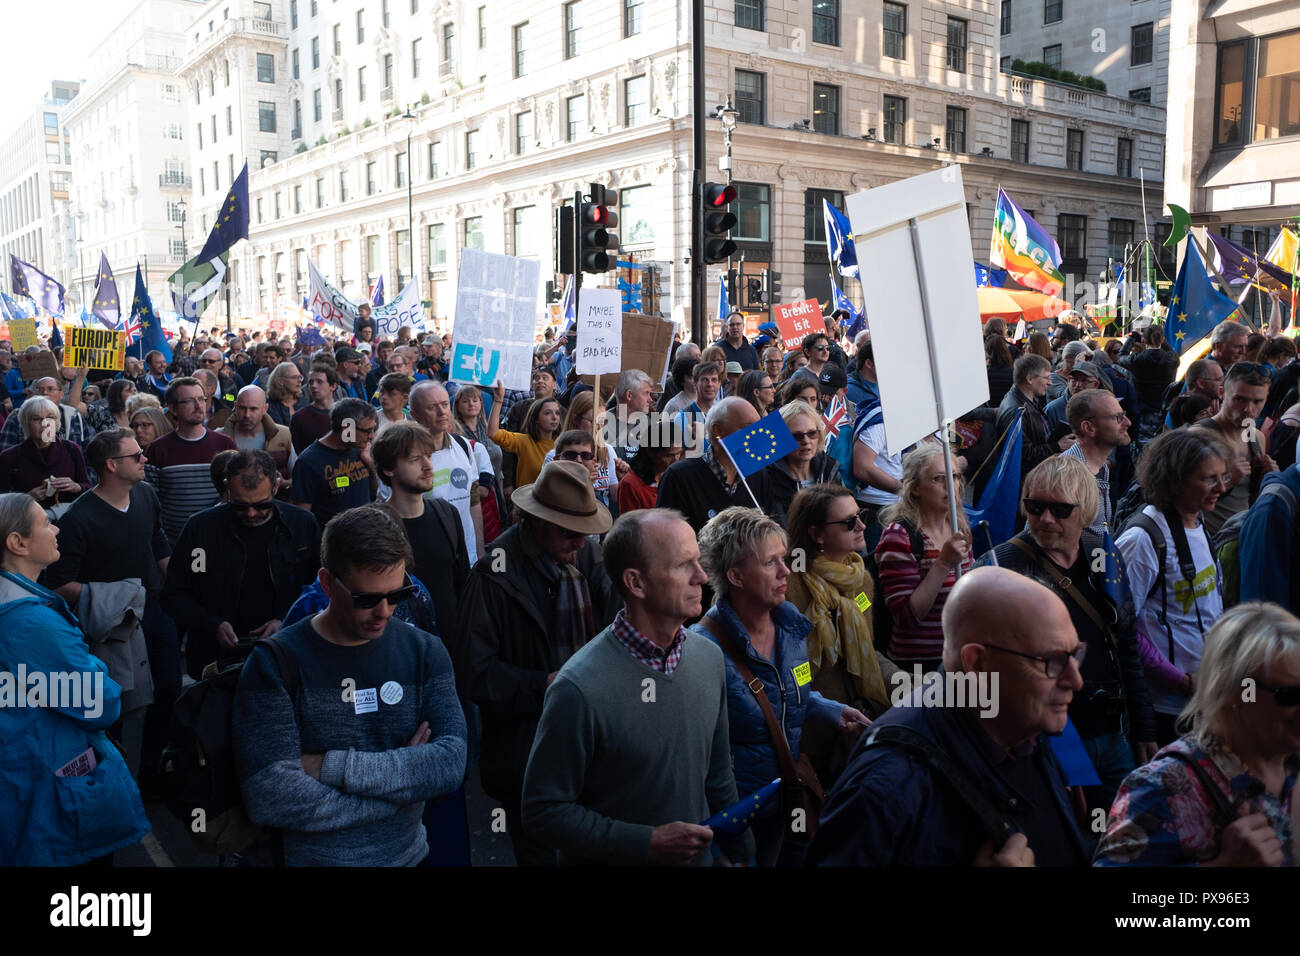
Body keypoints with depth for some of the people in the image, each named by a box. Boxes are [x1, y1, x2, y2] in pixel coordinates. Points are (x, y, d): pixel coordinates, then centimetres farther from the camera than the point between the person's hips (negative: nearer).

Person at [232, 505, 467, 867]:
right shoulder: (274, 663, -15)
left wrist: (331, 767, -24)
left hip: (409, 853, 3)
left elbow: (452, 765, -19)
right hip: (311, 856, -3)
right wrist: (404, 779, -20)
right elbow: (268, 799, -24)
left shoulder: (425, 652, -7)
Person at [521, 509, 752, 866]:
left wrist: (741, 852, 6)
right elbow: (544, 812, -19)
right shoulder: (581, 689, -26)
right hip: (615, 857, -5)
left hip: (696, 856, 5)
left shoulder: (708, 658, -6)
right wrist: (649, 844, -21)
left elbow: (718, 777, 5)